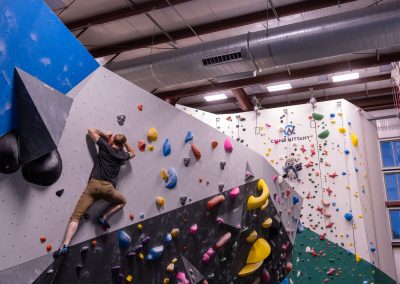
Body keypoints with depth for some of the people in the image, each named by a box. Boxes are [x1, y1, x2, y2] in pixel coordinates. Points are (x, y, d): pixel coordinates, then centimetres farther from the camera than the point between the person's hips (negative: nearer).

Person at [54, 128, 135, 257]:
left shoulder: (105, 146, 11)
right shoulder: (122, 155, 16)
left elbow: (91, 131, 20)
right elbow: (132, 153, 41)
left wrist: (104, 134, 32)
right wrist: (124, 141, 39)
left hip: (94, 185, 0)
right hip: (108, 188, 1)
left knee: (75, 216, -3)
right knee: (122, 201, 33)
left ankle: (65, 245, -19)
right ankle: (104, 217, 14)